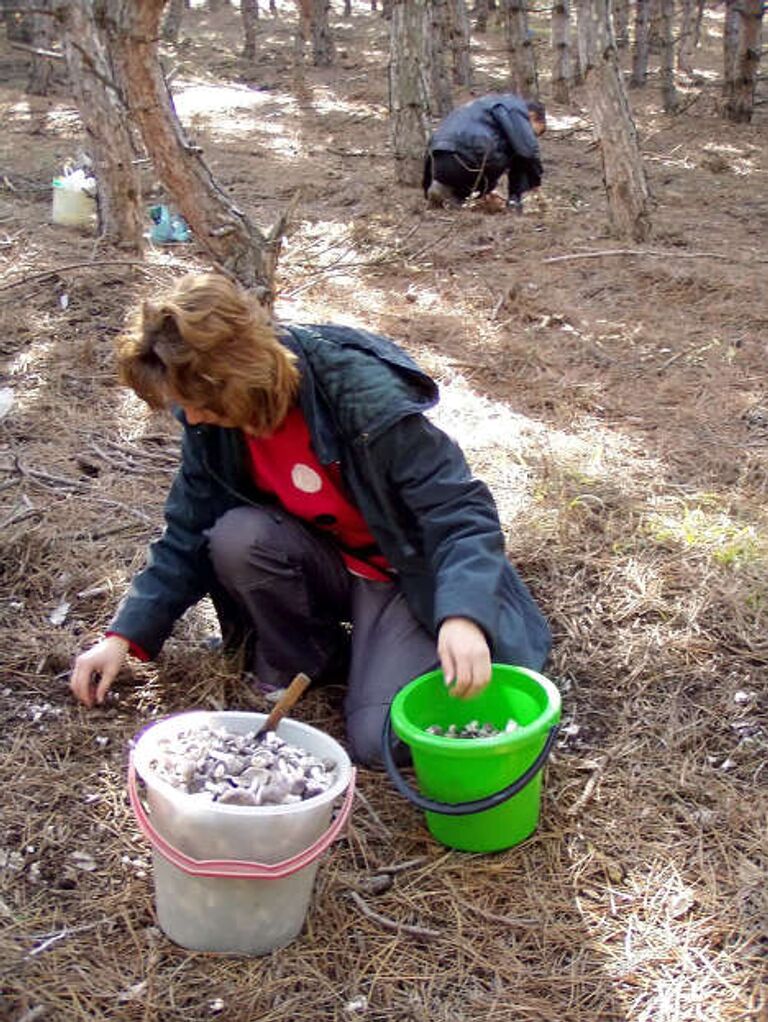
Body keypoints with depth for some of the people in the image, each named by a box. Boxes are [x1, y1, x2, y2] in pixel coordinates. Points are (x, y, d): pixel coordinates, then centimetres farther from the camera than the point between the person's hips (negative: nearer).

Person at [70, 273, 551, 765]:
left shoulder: (364, 394, -29)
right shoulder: (210, 424, -11)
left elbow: (461, 511, -29)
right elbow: (189, 535, 1)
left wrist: (462, 616, -45)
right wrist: (125, 636, -6)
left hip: (404, 573, -5)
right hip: (325, 565, 5)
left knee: (380, 741, -22)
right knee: (236, 537, -27)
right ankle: (305, 664, -2)